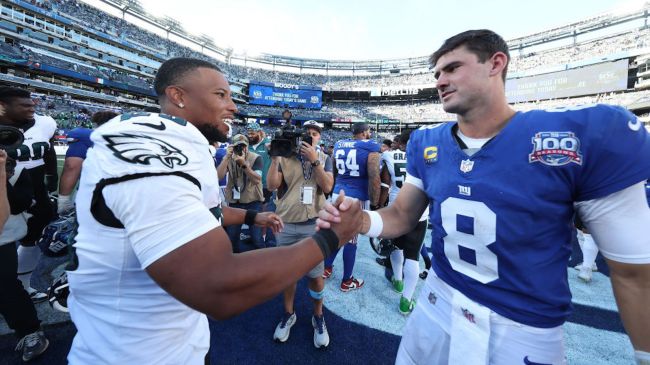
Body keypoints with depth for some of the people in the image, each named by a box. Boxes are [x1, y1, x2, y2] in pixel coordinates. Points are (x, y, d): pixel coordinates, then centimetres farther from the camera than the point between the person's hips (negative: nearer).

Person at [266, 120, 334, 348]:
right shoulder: (284, 156, 2)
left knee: (315, 274, 9)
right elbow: (271, 186, -7)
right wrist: (274, 159, -16)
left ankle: (318, 317, 33)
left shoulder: (324, 158, 5)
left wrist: (314, 160, -17)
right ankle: (288, 314, 38)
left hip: (313, 224, 0)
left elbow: (327, 187, -11)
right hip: (286, 224, 1)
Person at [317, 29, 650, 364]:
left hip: (526, 333, -2)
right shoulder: (425, 144, -6)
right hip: (437, 308, 4)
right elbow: (402, 216, 0)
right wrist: (360, 221, -20)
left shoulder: (586, 134, -17)